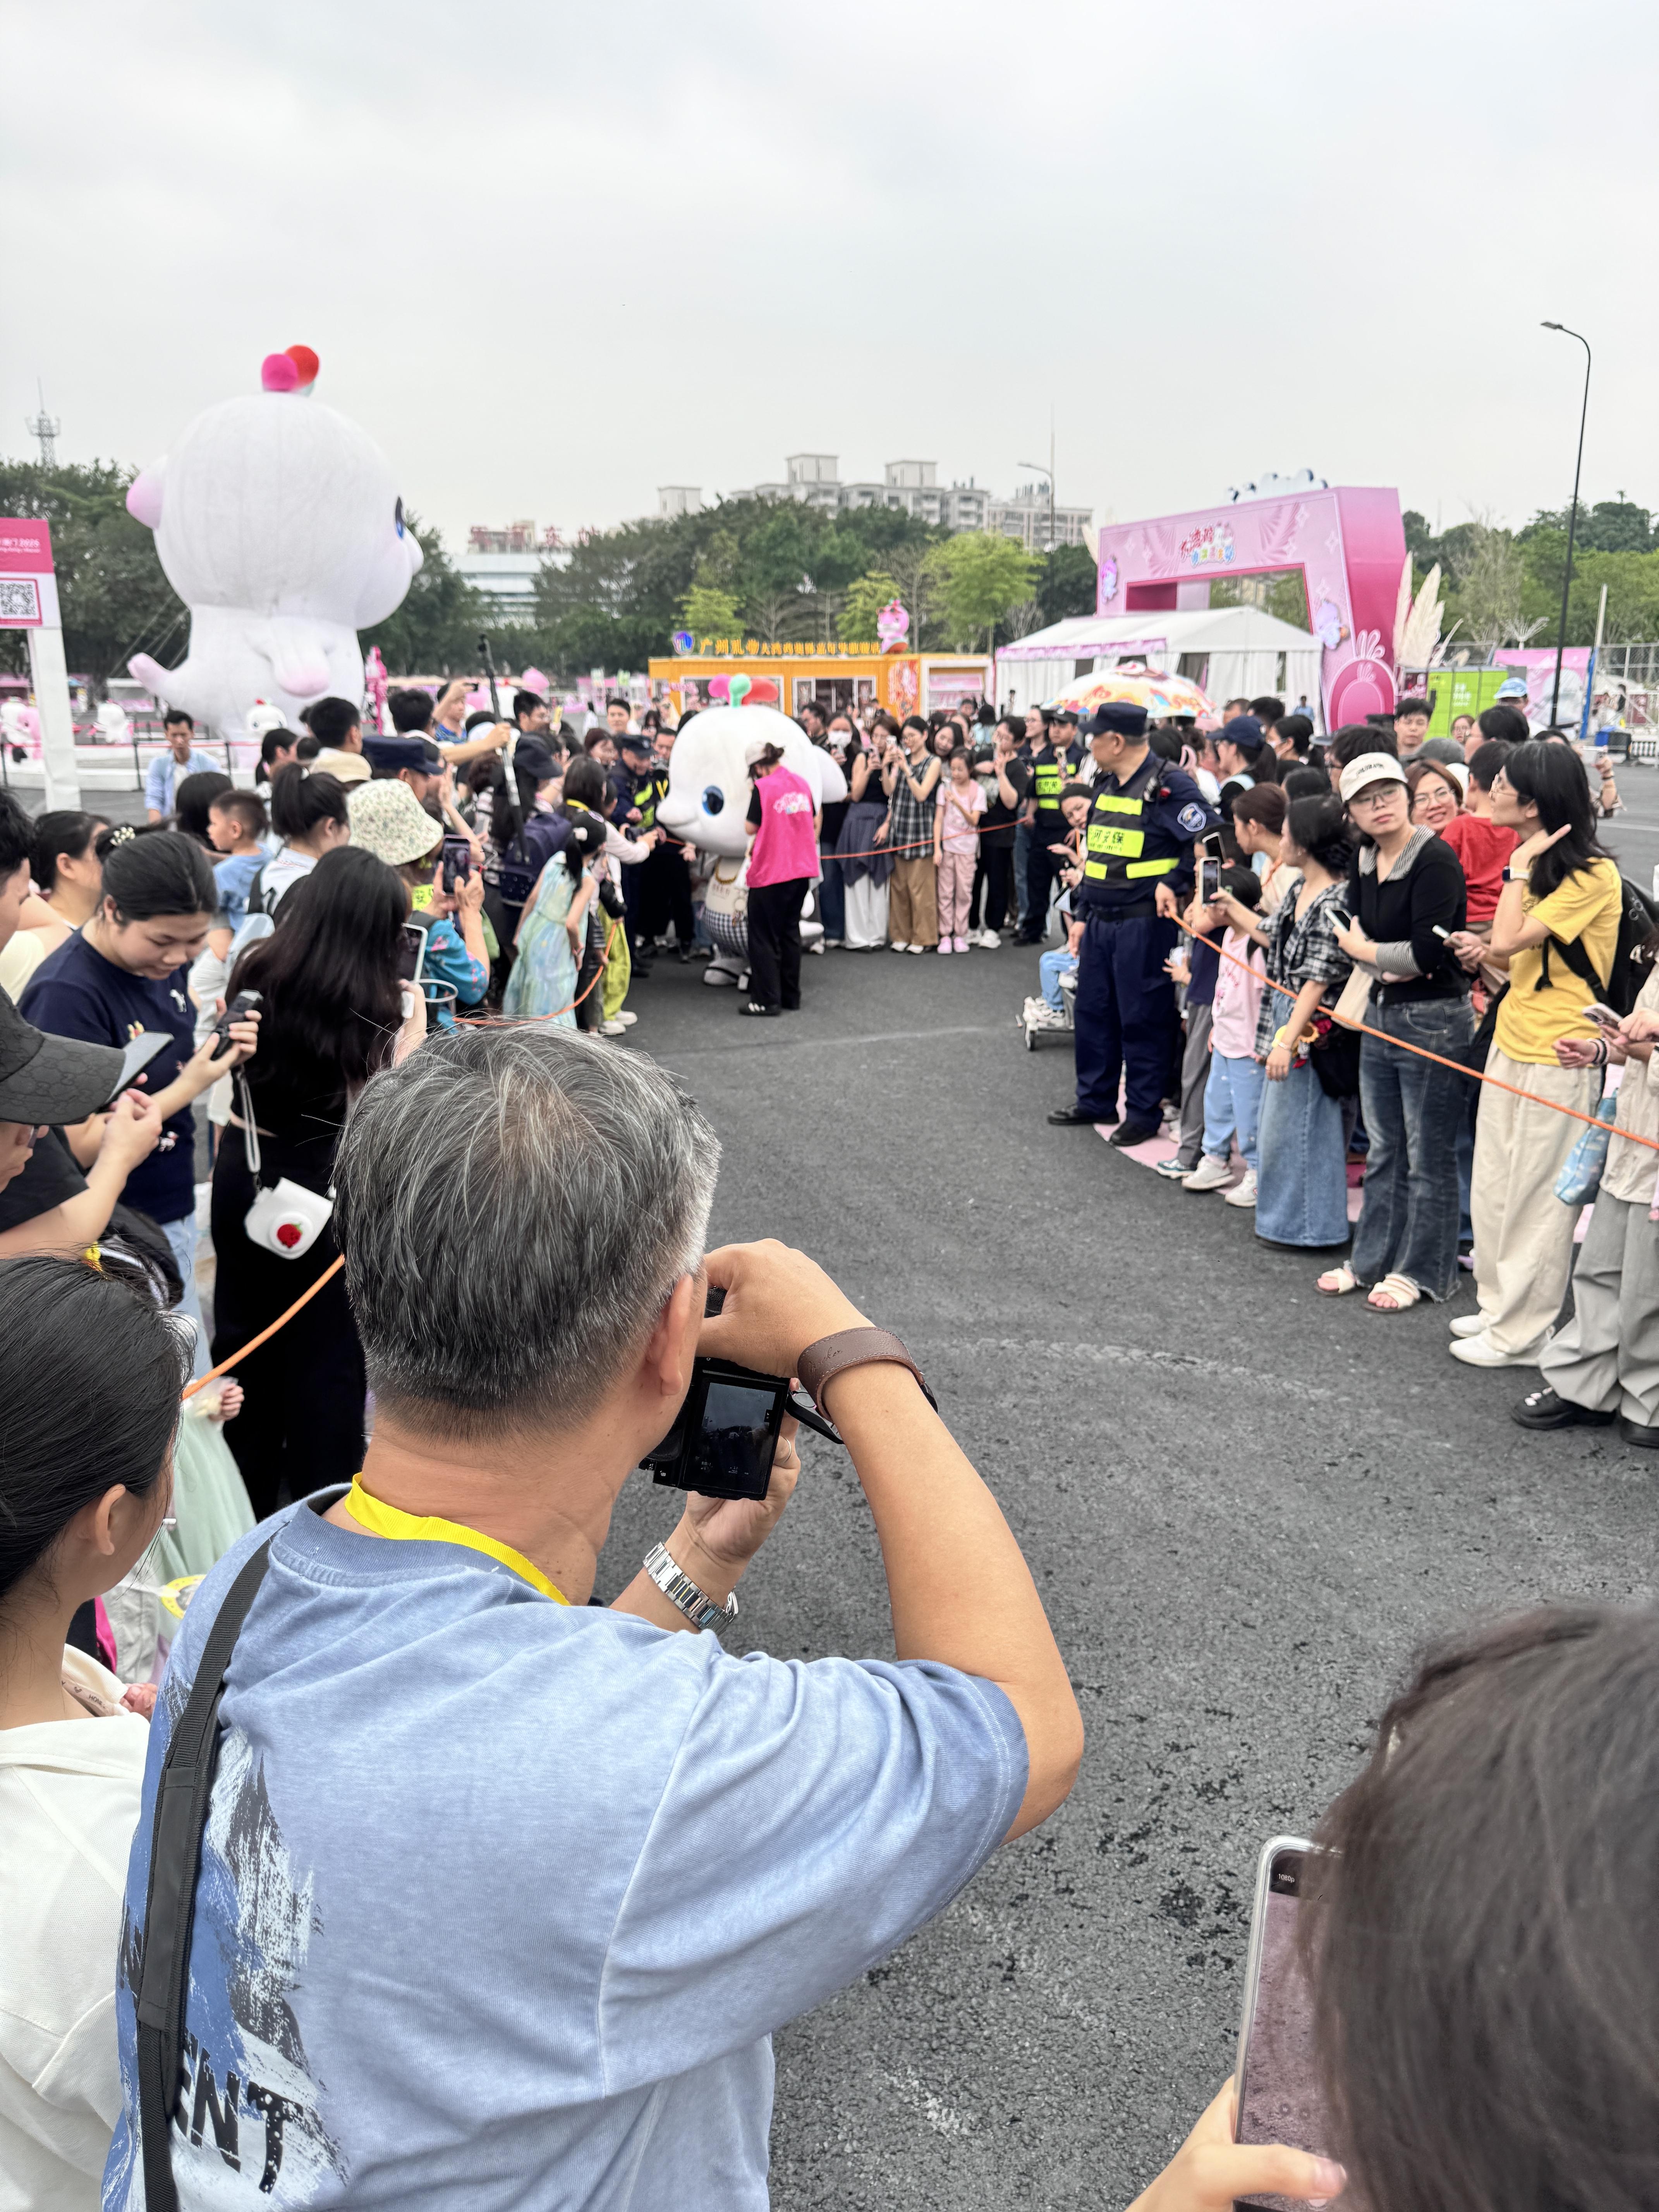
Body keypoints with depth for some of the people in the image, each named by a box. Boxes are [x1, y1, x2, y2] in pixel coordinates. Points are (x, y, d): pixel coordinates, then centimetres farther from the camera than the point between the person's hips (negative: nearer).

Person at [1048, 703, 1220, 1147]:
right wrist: (1081, 914, 16)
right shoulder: (1106, 786, 14)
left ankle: (1144, 1111, 12)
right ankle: (1095, 1100, 29)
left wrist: (1173, 883, -18)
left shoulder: (1169, 785, -13)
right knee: (1093, 1011, 15)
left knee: (1142, 1019, 0)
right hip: (1100, 922, 9)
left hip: (1144, 924, -8)